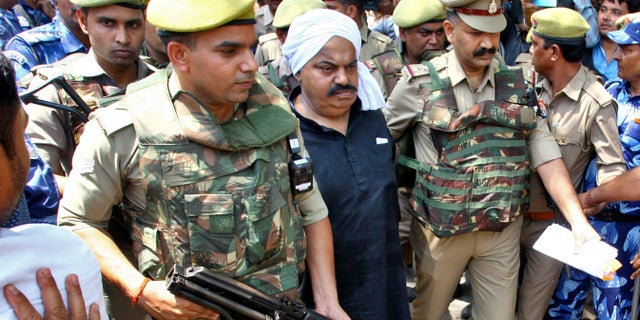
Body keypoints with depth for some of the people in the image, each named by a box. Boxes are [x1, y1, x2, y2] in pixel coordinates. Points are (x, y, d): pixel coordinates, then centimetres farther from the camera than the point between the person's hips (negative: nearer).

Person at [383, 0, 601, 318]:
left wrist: (578, 220, -12)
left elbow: (546, 155, -3)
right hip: (440, 229, -2)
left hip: (503, 230, 3)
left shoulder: (517, 84, 0)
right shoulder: (420, 82, -9)